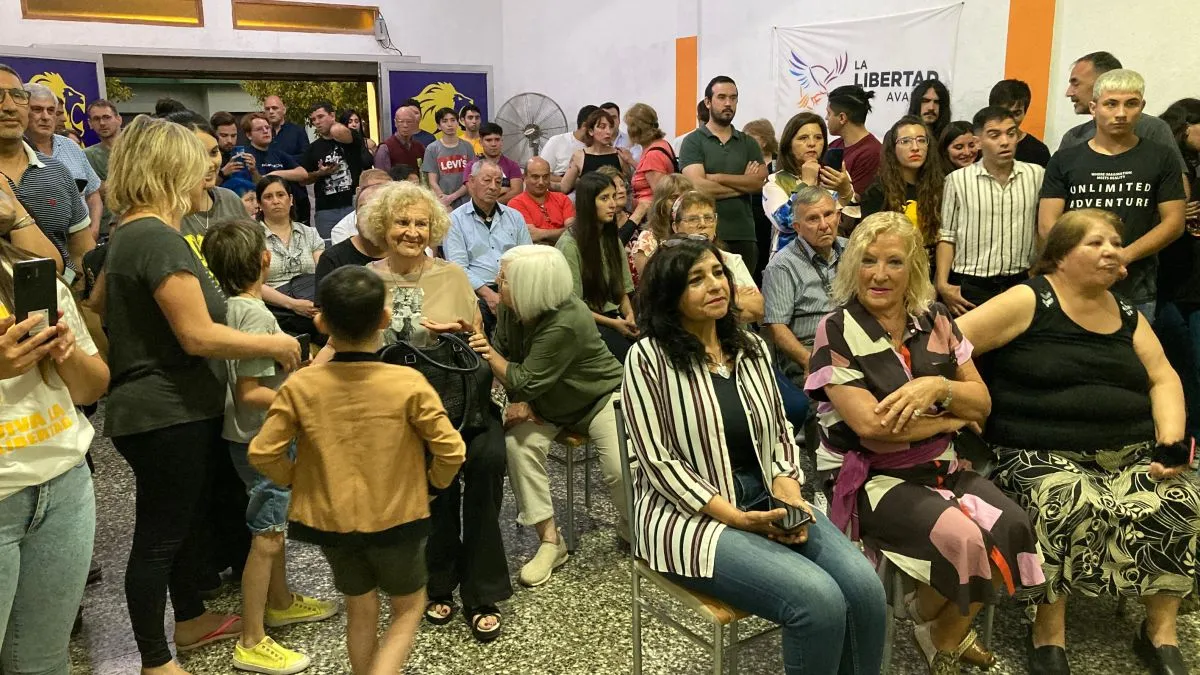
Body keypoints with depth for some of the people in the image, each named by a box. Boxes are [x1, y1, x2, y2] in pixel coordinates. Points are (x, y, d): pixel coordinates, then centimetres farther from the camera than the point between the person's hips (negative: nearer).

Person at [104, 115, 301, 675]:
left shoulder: (131, 231, 11)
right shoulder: (157, 238, -22)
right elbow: (199, 335, -27)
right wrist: (275, 344, -17)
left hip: (172, 406, 10)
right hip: (165, 414, -10)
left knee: (187, 519, 22)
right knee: (160, 533, 3)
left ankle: (190, 621, 39)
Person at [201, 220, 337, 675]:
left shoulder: (229, 306, 2)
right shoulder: (257, 316, -23)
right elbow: (249, 393, -24)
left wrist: (297, 377, 14)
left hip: (256, 435, 9)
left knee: (276, 522, 22)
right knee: (267, 535, -1)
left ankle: (280, 603, 40)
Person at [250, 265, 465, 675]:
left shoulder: (300, 386, -13)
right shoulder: (408, 383, -18)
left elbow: (263, 453, -10)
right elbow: (450, 451, -17)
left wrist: (297, 482, 8)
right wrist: (433, 484, 3)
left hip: (330, 519, 3)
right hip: (397, 518, -2)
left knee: (360, 610, 23)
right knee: (408, 609, 19)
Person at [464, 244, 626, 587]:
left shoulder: (567, 323, -34)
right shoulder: (510, 307, -13)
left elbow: (525, 380, -30)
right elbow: (501, 353, -4)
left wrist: (487, 352, -24)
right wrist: (518, 401, -17)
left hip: (598, 398, -6)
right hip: (545, 404, 6)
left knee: (621, 469, -22)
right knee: (518, 443, -22)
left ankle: (632, 527, 14)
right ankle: (550, 539, -12)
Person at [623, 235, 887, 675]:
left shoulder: (750, 347, 9)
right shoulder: (648, 358, -10)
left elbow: (779, 431, 12)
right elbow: (659, 462, -13)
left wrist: (787, 492, -8)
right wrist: (735, 517, -20)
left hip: (766, 499, 6)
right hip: (692, 514, -6)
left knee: (865, 588, -17)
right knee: (819, 601, -25)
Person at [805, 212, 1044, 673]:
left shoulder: (935, 322, 6)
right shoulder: (837, 332, -10)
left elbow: (981, 404, 4)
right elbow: (871, 426, -18)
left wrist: (937, 387, -17)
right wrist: (951, 419, -7)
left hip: (942, 467, 6)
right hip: (871, 478, -5)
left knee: (1011, 526, -18)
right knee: (961, 538, -27)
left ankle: (948, 635, 8)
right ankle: (931, 626, 9)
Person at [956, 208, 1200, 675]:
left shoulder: (1126, 314, 15)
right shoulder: (1028, 302, -4)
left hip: (1132, 454, 6)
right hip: (1043, 455, -5)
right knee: (1068, 508, -32)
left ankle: (1160, 632, 1)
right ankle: (1048, 633, -12)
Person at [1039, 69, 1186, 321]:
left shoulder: (1161, 158, 6)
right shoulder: (1064, 160, 6)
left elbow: (1174, 222, 2)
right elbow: (1047, 224, 0)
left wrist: (1123, 256, -14)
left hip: (1137, 294, 0)